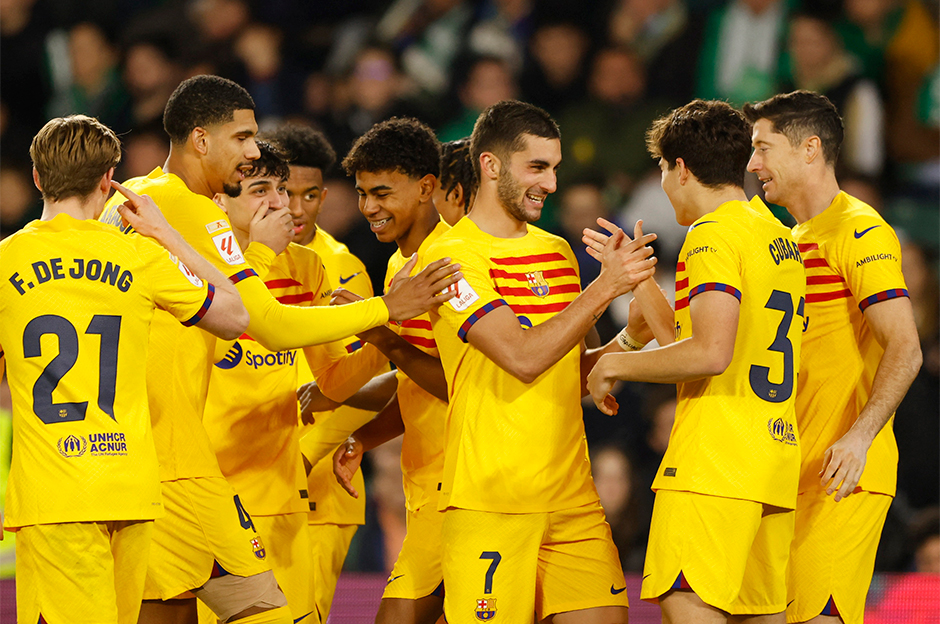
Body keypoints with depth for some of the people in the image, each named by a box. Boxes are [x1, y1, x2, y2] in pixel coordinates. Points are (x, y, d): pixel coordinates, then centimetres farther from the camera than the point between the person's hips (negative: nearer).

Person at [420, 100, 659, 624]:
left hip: (572, 496, 6)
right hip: (489, 500, -6)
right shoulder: (453, 256, -7)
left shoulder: (557, 251, 16)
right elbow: (523, 358, -19)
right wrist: (605, 287, -17)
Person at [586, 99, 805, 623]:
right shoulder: (780, 236, 20)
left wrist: (614, 366, -7)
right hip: (776, 457, 9)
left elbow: (711, 353, -21)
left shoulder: (714, 234, -9)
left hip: (713, 461, -9)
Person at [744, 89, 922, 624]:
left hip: (844, 472, -9)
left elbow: (905, 350, -17)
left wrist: (858, 438, -30)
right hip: (791, 471, 9)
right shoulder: (795, 240, 23)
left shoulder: (860, 231, -8)